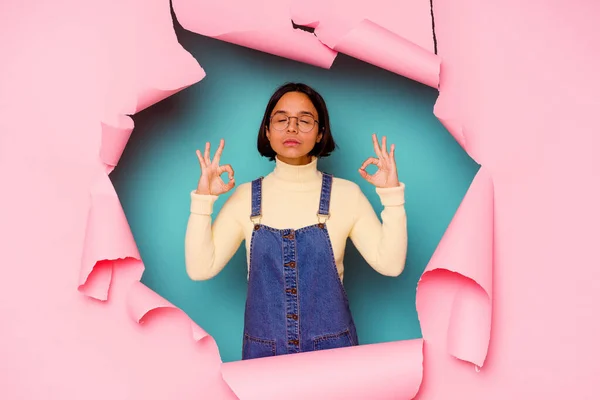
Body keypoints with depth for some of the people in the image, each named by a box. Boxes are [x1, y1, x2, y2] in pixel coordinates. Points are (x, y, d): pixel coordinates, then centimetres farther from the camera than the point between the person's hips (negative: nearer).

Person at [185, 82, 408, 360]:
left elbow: (390, 264, -10)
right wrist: (203, 198, -15)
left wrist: (392, 193, -17)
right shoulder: (244, 197, -2)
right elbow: (200, 269, -8)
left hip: (333, 348, 0)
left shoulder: (346, 194, -5)